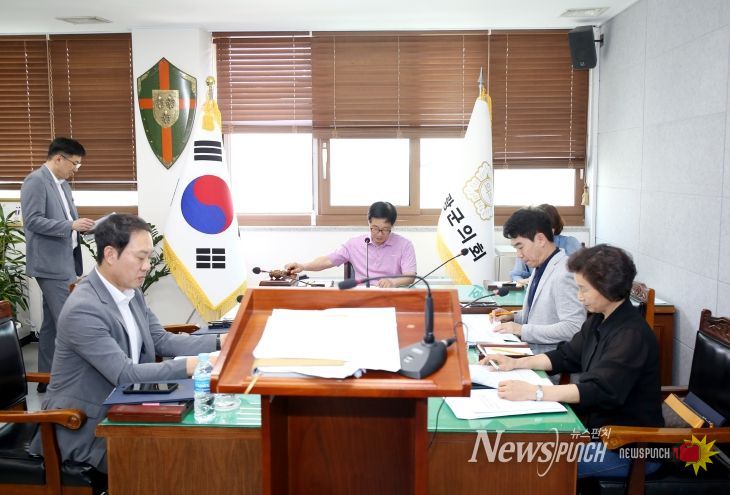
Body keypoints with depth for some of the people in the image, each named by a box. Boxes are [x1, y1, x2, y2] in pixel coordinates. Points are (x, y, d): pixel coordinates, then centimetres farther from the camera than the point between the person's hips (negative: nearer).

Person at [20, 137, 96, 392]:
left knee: (52, 322, 13)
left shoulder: (62, 183, 15)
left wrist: (81, 226, 3)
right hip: (51, 264, -9)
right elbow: (32, 221, -19)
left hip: (64, 262, 9)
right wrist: (71, 225, -22)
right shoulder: (36, 181, -12)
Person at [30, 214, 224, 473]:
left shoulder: (131, 293, 2)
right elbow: (125, 374, -28)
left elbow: (163, 341, 5)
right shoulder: (82, 309, -25)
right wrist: (190, 365, -33)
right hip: (84, 426, -8)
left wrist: (219, 342, -6)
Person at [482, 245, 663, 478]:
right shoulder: (599, 320, 5)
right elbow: (567, 356, 14)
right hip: (598, 426, 9)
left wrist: (533, 392, -37)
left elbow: (599, 391, -32)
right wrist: (516, 363, 2)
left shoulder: (632, 335, -24)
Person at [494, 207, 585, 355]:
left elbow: (574, 328, -23)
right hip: (532, 349, 8)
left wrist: (522, 330, -20)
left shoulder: (564, 274, -18)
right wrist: (514, 317, 6)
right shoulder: (541, 267, 10)